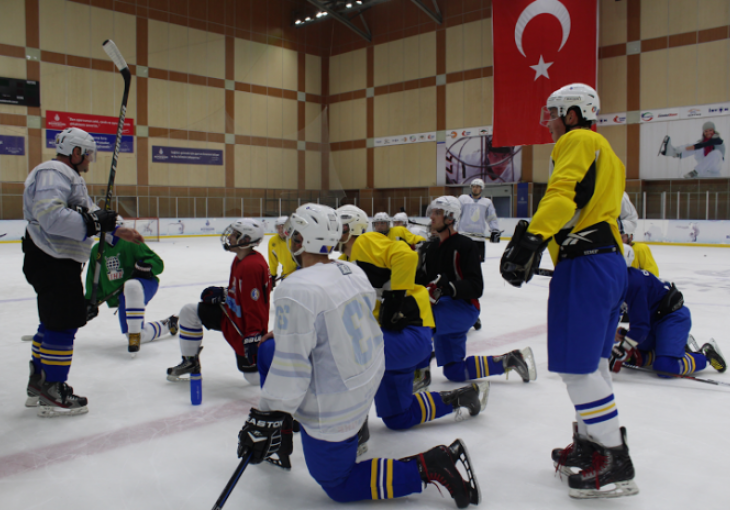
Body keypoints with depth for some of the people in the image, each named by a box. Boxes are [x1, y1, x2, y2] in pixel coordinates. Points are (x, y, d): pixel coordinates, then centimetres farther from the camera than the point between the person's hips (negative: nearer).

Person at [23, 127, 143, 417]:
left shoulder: (68, 177, 21)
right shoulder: (53, 174, -15)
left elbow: (89, 215, 24)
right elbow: (51, 216, -30)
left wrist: (118, 231, 16)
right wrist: (93, 222, -28)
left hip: (58, 262, 12)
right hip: (52, 262, -12)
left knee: (53, 322, 17)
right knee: (63, 325, -7)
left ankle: (38, 385, 29)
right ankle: (53, 395, 1)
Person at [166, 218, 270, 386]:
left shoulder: (252, 266, -29)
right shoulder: (239, 259, 3)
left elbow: (254, 307, -30)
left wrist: (252, 338, -29)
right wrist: (221, 293, 1)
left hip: (245, 328, -10)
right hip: (232, 315, 10)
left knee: (254, 377, -1)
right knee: (189, 312, 5)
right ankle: (190, 362, 17)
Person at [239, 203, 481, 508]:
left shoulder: (295, 290, -25)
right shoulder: (354, 273, 0)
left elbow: (291, 366, -26)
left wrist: (264, 421, -17)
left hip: (333, 408, -9)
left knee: (337, 484, 13)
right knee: (268, 349, 20)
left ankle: (428, 467, -2)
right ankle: (279, 438, 32)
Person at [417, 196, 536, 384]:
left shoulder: (464, 245, -11)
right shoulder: (431, 248, 15)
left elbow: (475, 287, -19)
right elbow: (422, 280, 8)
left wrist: (448, 287, -35)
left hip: (463, 307, -9)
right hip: (443, 311, 9)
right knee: (455, 371, 14)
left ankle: (419, 370, -18)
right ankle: (509, 361, 24)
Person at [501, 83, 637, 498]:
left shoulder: (577, 141, -4)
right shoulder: (608, 155, 26)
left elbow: (563, 195, -22)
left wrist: (530, 238, -30)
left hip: (585, 265, -10)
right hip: (612, 262, 10)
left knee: (578, 366, -7)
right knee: (593, 362, 17)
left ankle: (617, 465, -2)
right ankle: (591, 444, 27)